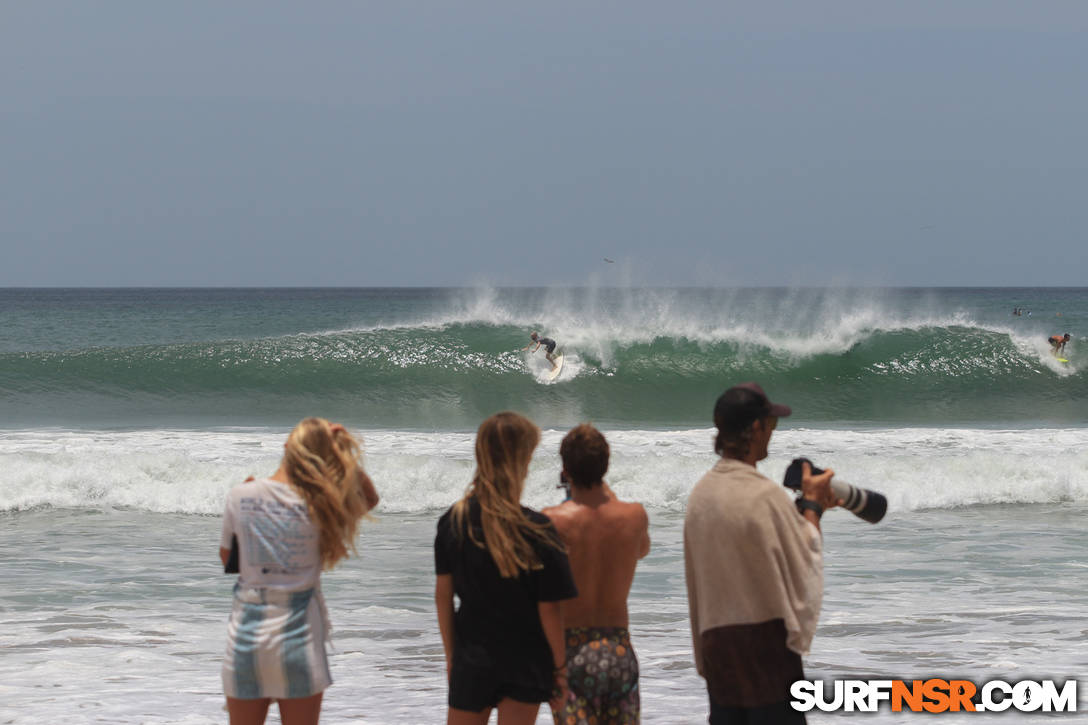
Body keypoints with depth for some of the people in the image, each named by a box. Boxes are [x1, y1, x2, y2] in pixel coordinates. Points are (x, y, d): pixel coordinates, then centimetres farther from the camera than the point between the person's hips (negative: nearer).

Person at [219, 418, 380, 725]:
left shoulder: (240, 496, -5)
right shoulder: (319, 504, -7)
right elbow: (370, 498, 13)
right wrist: (345, 454, 0)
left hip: (247, 630, 1)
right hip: (299, 634, -1)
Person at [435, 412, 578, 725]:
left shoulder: (453, 521, -5)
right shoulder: (537, 530, -15)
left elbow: (443, 594, 1)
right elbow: (548, 608, -11)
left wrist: (450, 654, 13)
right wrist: (559, 666, 1)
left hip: (472, 661, 2)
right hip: (526, 664, -2)